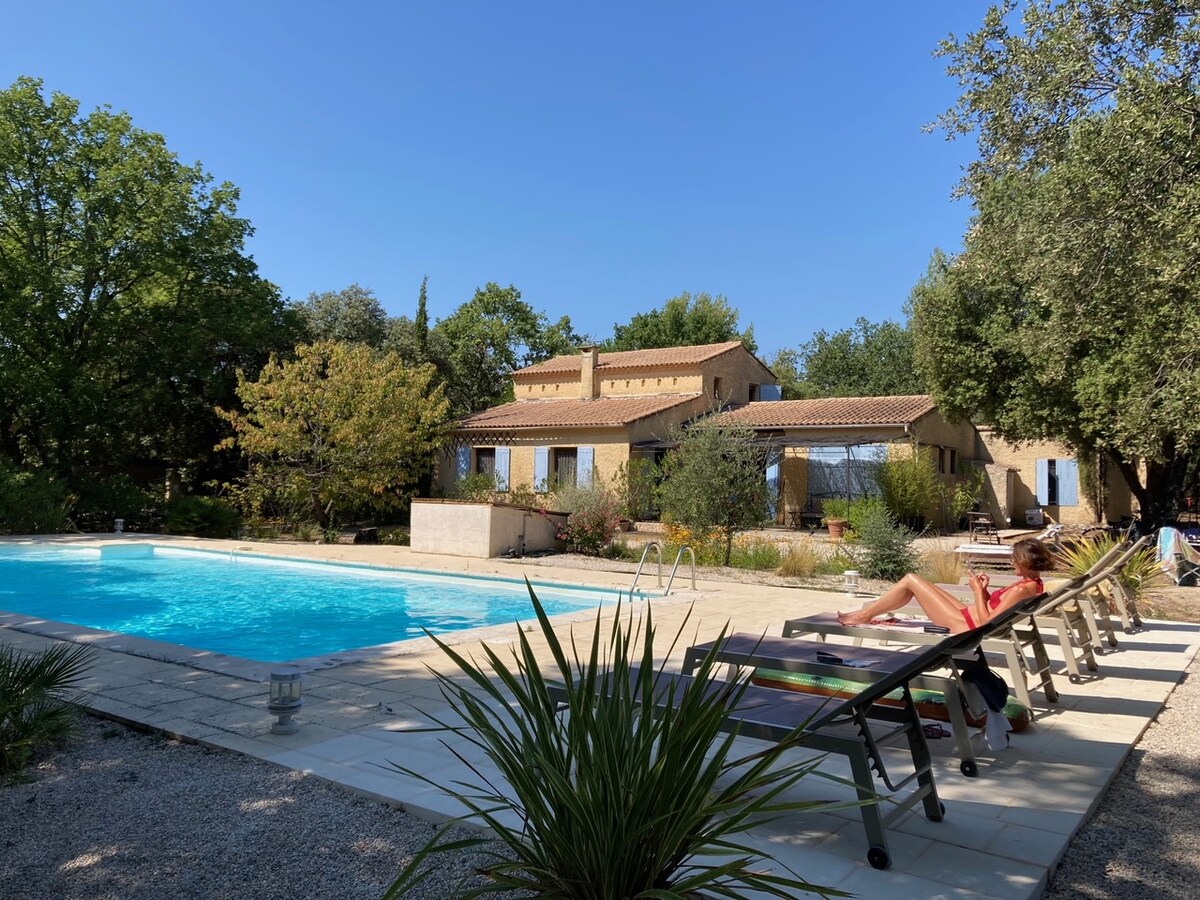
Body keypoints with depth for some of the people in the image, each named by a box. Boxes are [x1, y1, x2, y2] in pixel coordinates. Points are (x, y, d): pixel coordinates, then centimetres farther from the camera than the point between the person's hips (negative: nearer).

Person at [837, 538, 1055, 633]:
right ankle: (867, 613, 21)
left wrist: (978, 591, -17)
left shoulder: (1021, 589, -25)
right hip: (966, 615, 10)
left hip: (965, 625, -10)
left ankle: (863, 616, 7)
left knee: (911, 580, -5)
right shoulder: (1032, 584, 5)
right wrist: (985, 590, -2)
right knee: (912, 582, 14)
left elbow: (985, 623, -25)